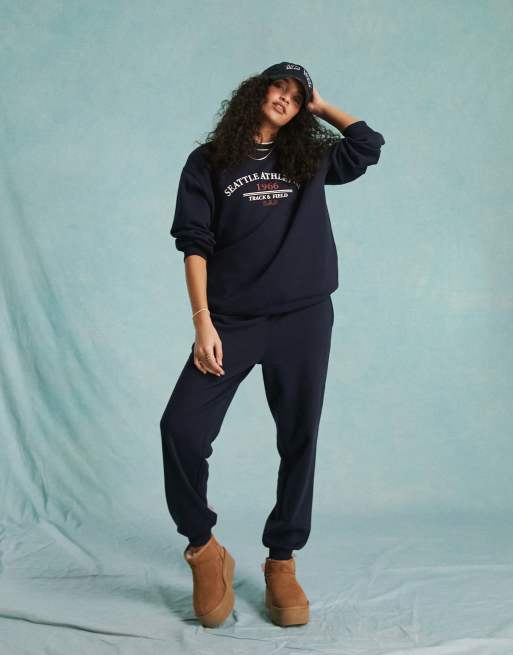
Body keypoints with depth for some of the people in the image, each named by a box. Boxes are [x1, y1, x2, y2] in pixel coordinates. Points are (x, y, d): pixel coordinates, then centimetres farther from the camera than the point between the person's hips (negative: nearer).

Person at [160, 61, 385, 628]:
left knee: (298, 441, 5)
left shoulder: (311, 159, 15)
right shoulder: (209, 162, 7)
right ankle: (203, 549, 6)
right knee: (182, 428, -14)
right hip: (232, 320, -2)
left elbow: (368, 145, 19)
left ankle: (282, 561, 20)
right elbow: (195, 245, 0)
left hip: (305, 320, 2)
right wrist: (203, 322, -9)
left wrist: (320, 107, 20)